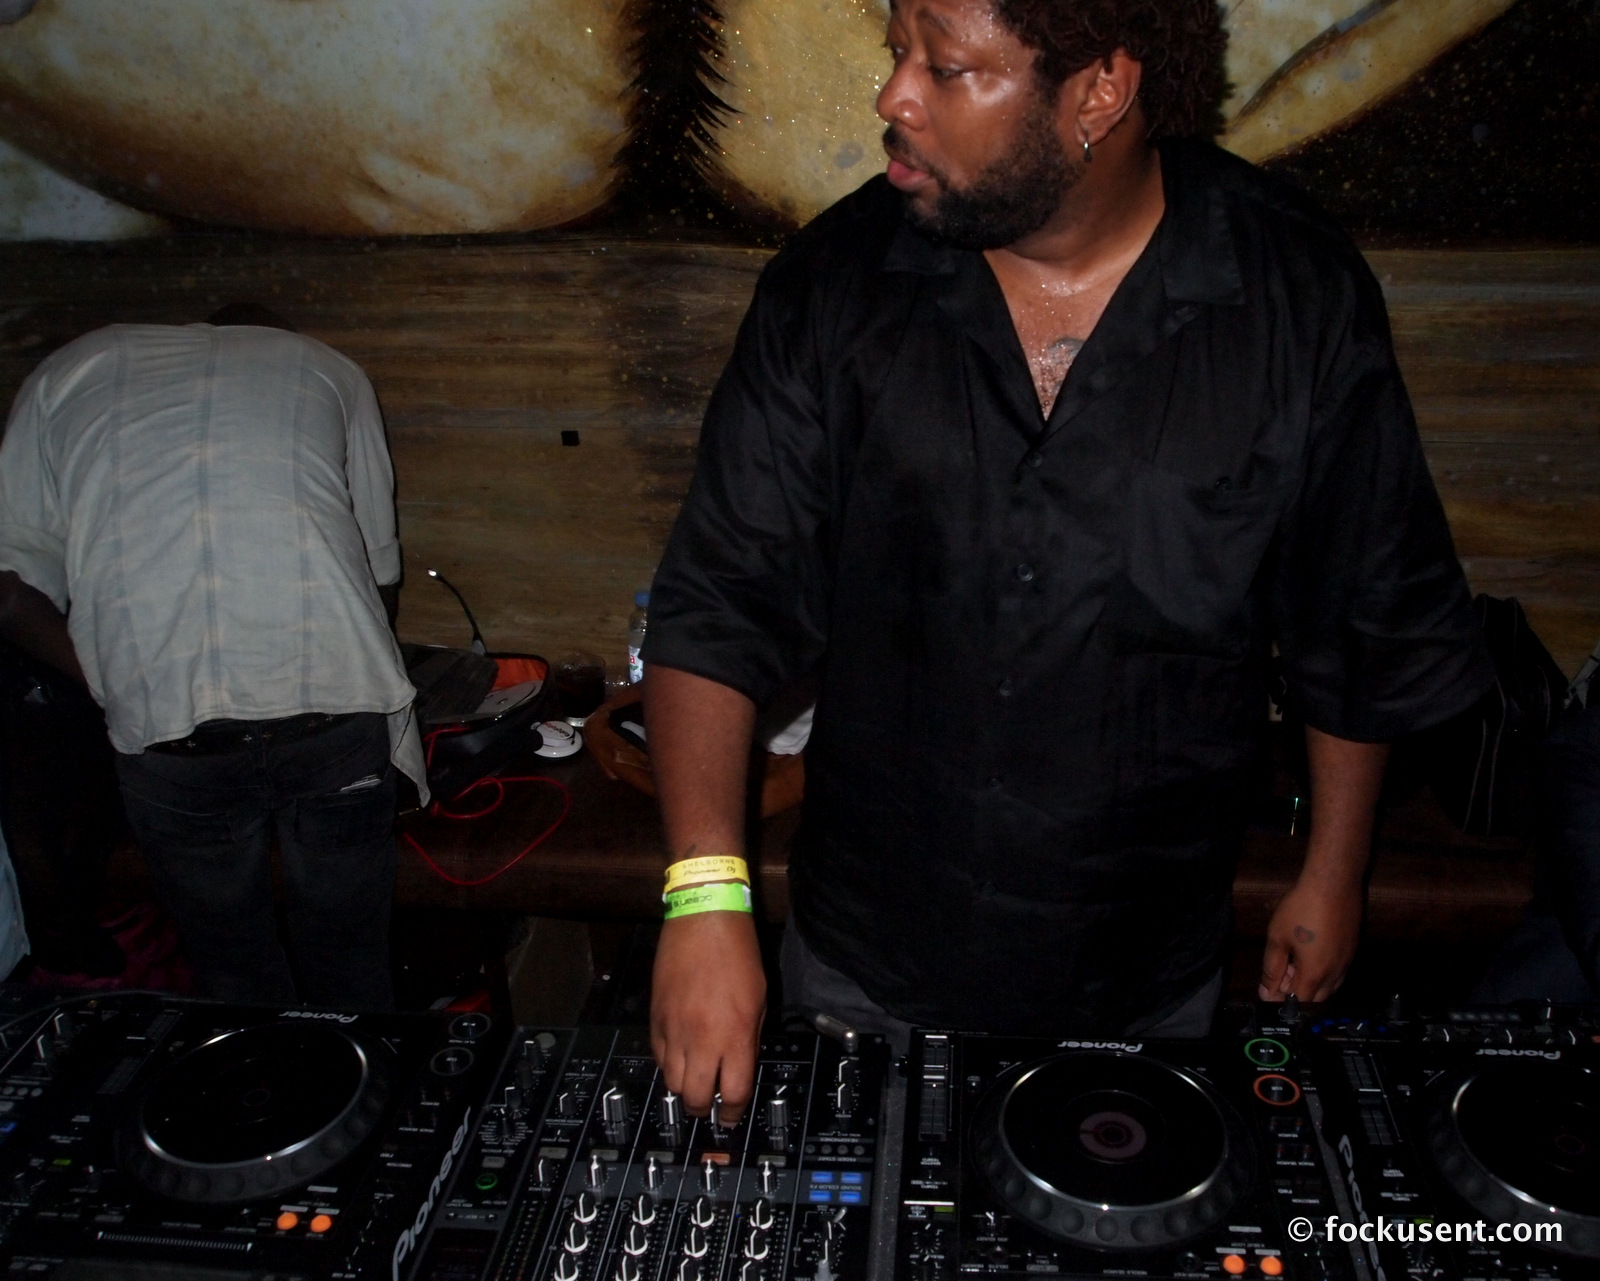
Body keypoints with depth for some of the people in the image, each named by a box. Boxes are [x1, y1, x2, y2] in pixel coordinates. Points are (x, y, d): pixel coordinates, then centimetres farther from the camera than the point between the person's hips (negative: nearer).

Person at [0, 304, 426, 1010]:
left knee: (237, 977, 20)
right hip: (337, 708, 0)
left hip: (164, 731, 0)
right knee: (347, 970, 19)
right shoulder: (329, 368, 18)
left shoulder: (66, 374, 19)